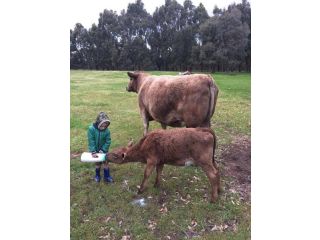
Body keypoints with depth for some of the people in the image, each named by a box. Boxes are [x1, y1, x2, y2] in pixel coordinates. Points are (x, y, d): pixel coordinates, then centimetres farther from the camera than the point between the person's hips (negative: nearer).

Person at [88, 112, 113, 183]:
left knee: (105, 162, 6)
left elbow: (108, 141, -14)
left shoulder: (107, 130, -21)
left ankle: (107, 176, 22)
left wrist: (102, 150, -19)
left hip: (104, 150, 1)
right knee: (97, 163, 14)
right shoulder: (91, 129, -25)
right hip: (95, 150, 0)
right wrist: (93, 152, -23)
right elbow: (91, 141, -23)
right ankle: (97, 176, 36)